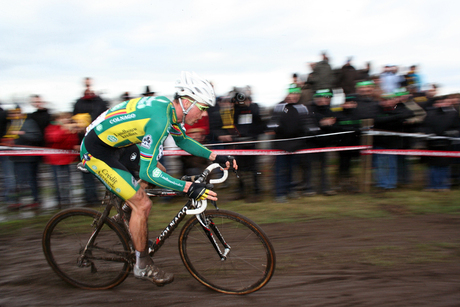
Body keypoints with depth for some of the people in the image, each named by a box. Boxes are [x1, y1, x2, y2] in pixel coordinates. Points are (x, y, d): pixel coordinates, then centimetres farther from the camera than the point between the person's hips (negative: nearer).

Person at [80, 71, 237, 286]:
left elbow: (182, 140, 16)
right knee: (142, 204, -11)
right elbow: (147, 171, -31)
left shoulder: (170, 108, -2)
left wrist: (215, 157, 6)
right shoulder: (159, 119, -31)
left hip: (115, 145, 9)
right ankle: (143, 266, 7)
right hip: (96, 152, -9)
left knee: (159, 171, 13)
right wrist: (189, 188, -34)